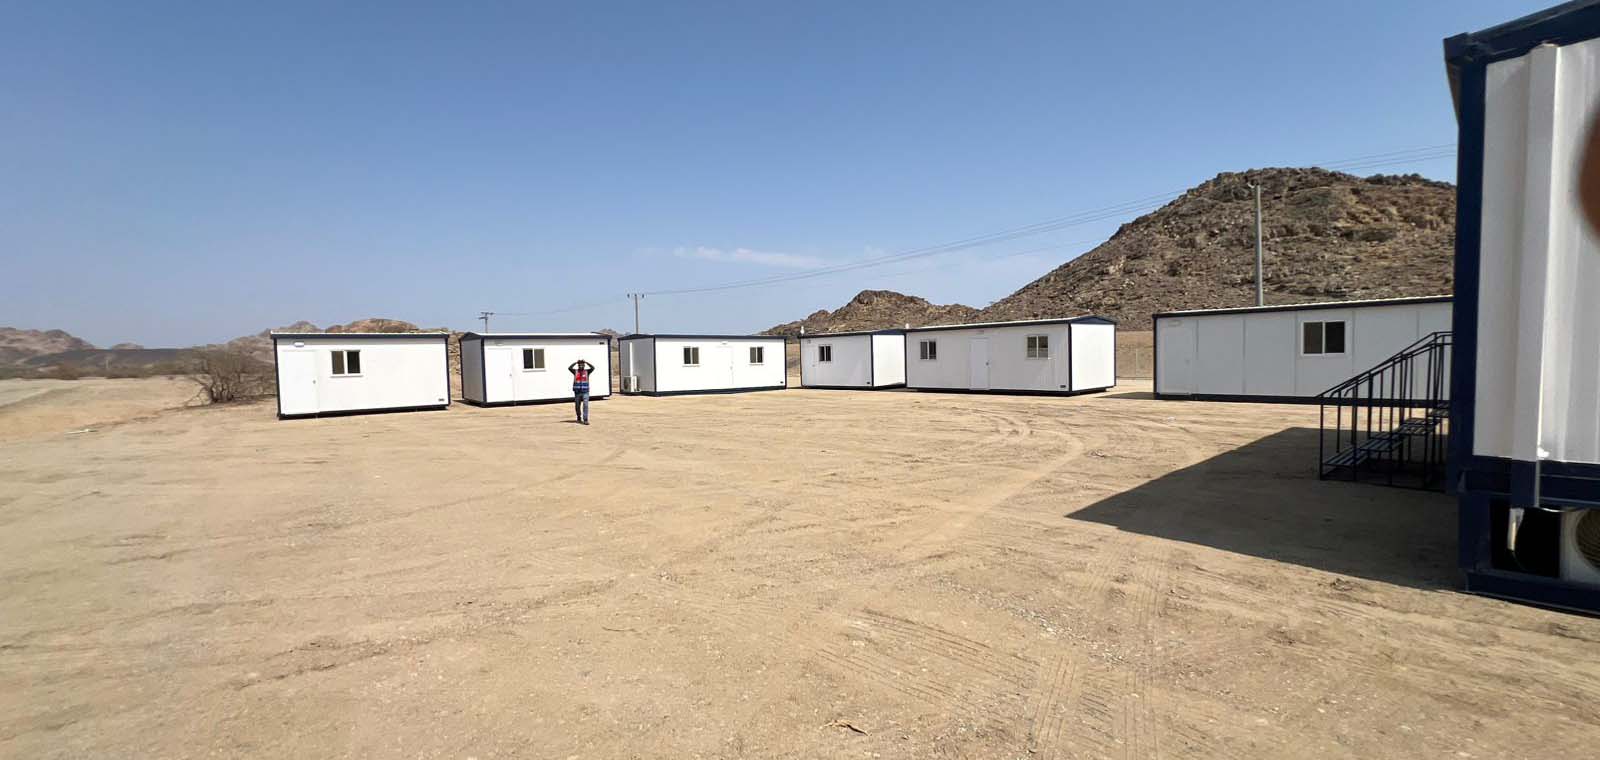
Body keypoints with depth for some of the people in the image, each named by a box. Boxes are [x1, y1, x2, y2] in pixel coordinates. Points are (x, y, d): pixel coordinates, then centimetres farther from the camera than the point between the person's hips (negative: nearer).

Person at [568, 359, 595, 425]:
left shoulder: (587, 371, 4)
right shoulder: (575, 371, 5)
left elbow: (593, 368, -13)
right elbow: (569, 368, -12)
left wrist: (586, 362, -10)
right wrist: (575, 362, -12)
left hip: (585, 392, -2)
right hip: (577, 392, 2)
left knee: (585, 405, -13)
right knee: (577, 406, 12)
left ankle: (585, 420, -15)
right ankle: (579, 418, 34)